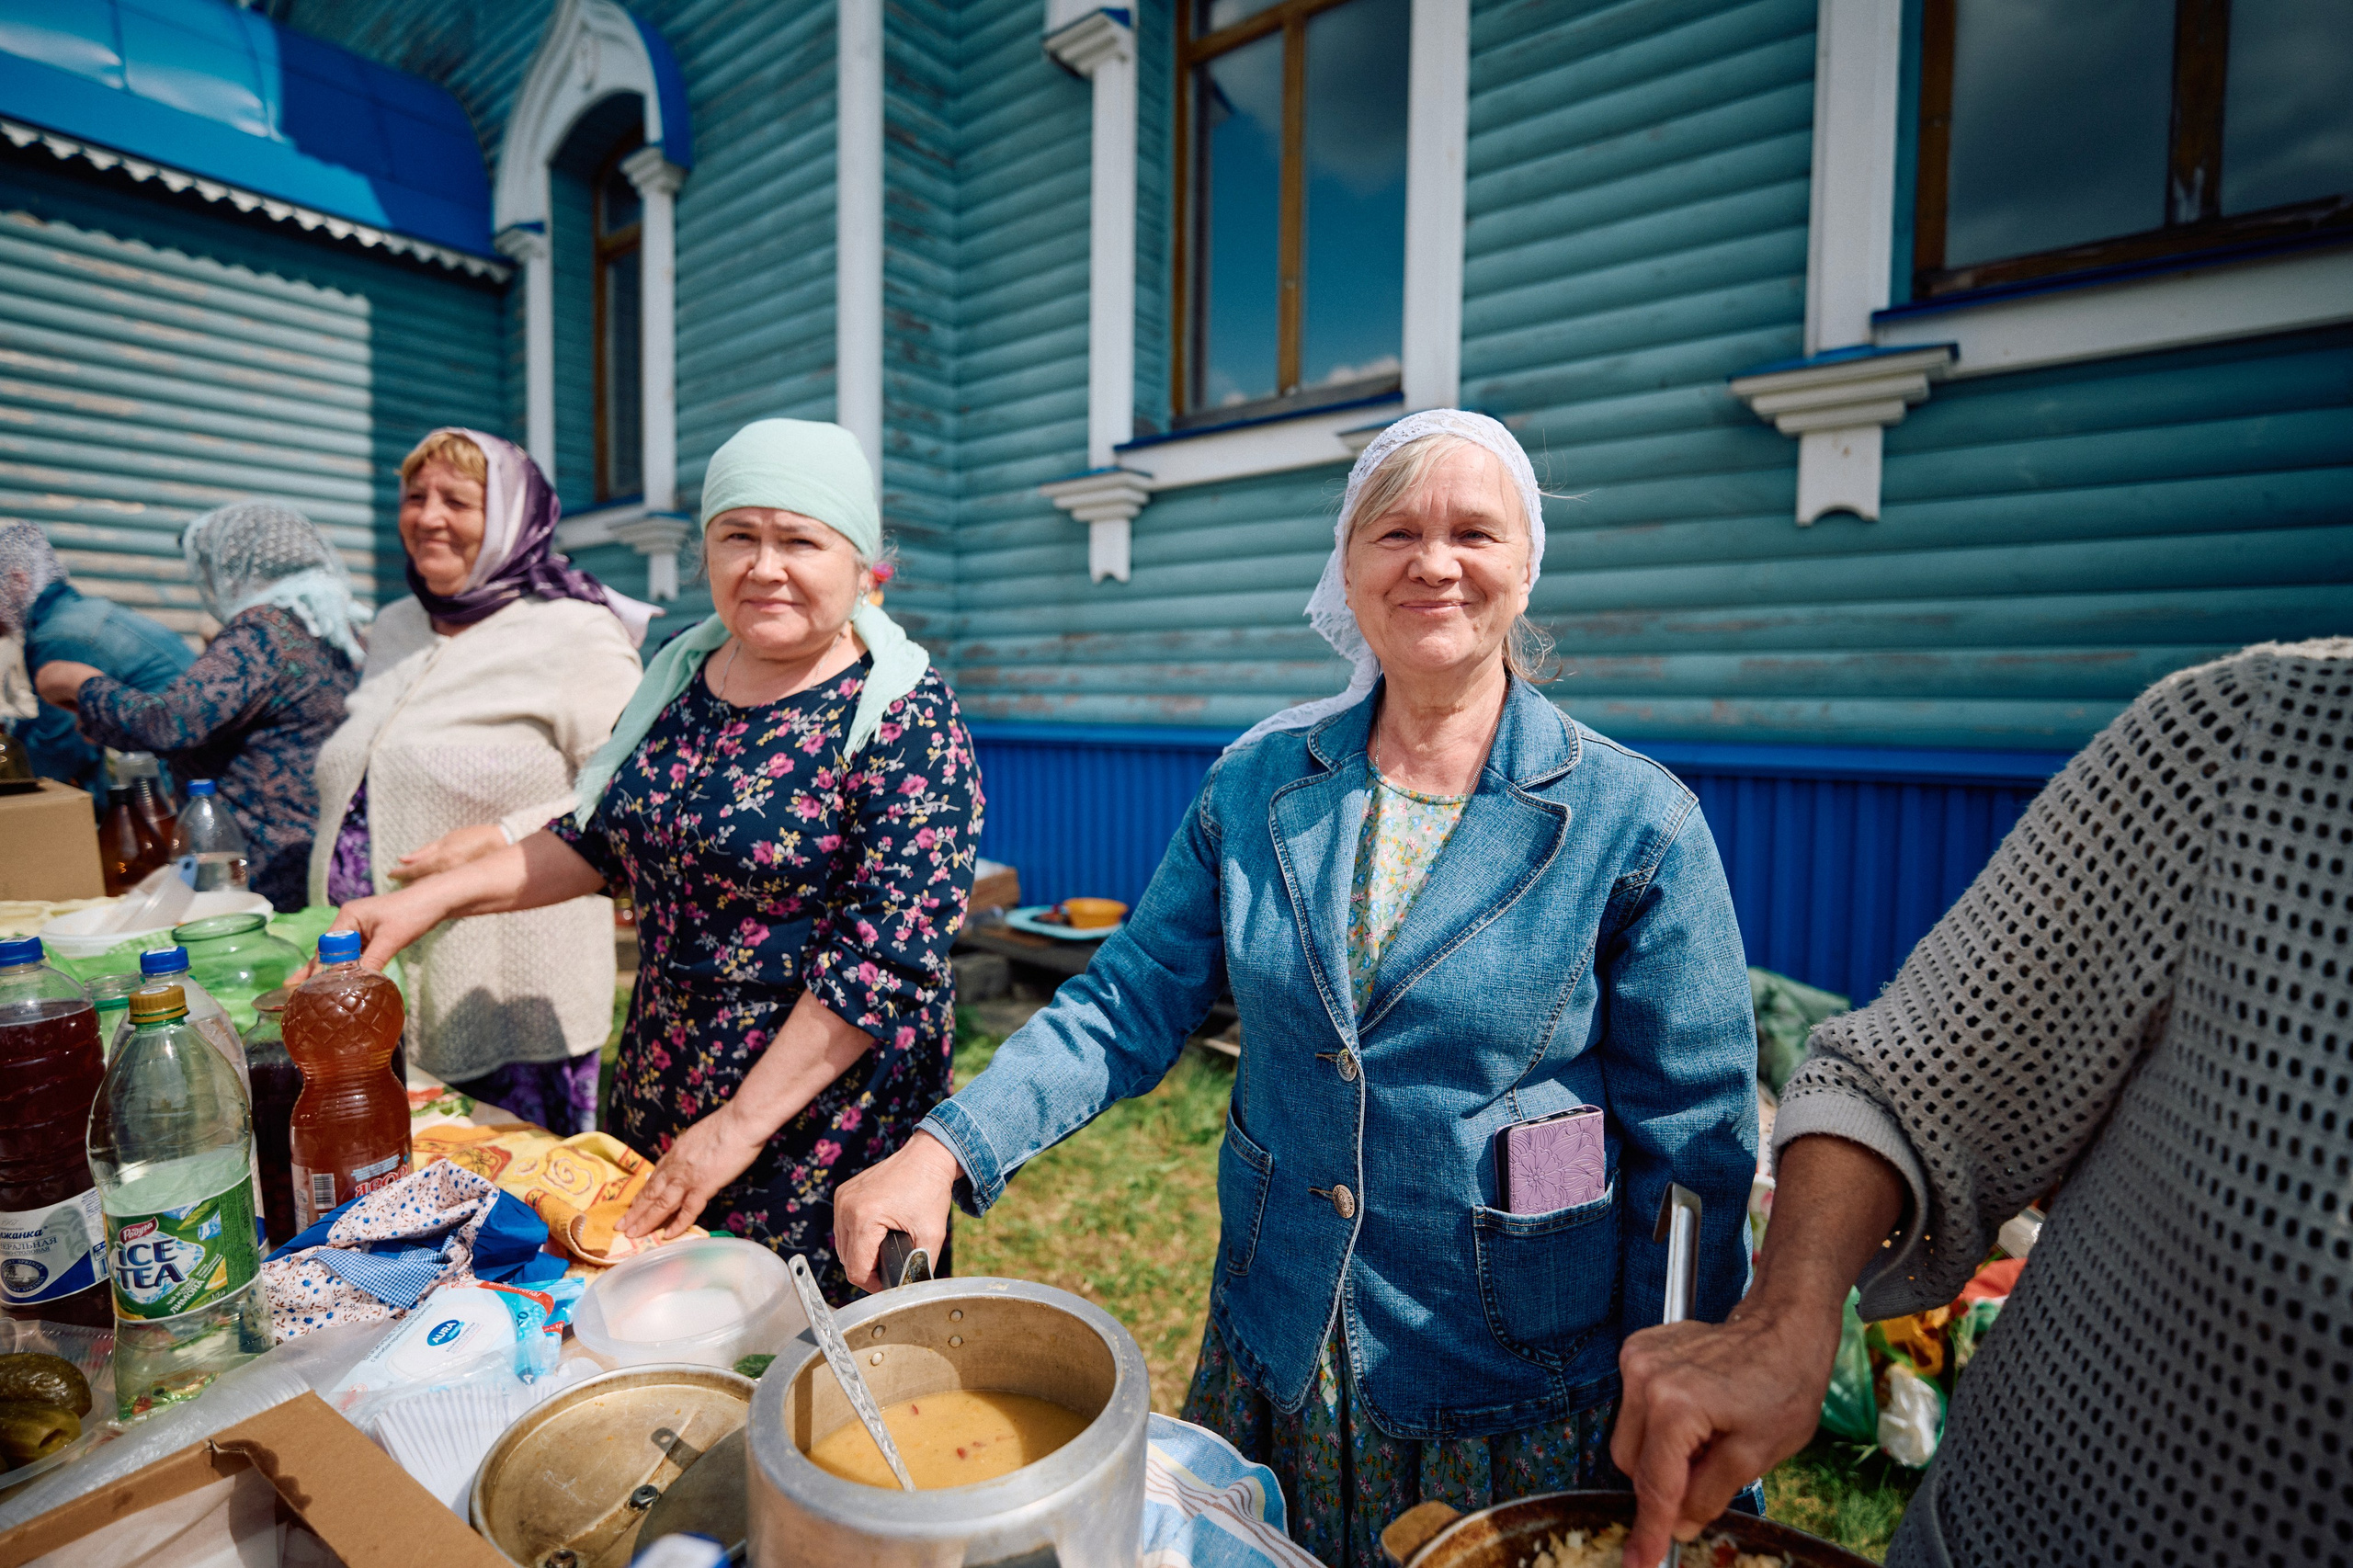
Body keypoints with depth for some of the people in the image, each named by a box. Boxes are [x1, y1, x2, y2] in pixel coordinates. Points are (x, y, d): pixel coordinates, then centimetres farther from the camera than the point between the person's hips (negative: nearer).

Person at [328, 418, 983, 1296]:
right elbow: (601, 839, 16)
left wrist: (739, 1125, -19)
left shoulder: (904, 717, -18)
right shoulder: (683, 674, 4)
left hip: (822, 1121, -6)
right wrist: (435, 897, 4)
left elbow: (891, 951, -22)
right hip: (657, 1107, 7)